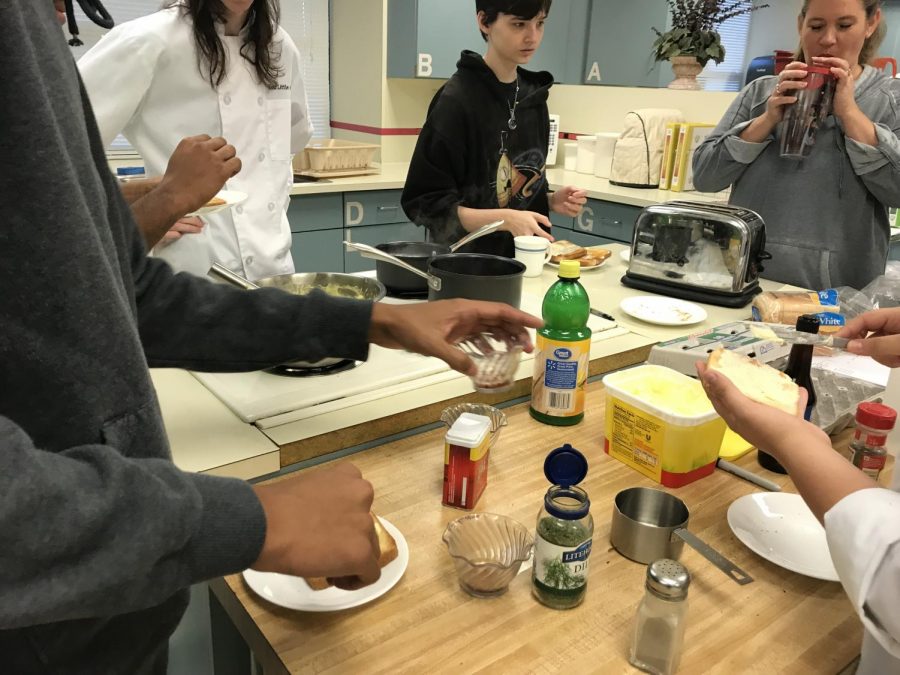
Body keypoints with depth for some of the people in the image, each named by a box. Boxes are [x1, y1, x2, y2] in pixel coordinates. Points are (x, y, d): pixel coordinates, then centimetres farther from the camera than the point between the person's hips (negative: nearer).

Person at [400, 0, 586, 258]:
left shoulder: (533, 97, 5)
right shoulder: (455, 100, -15)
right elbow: (425, 203, -16)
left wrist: (551, 200, -4)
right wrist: (505, 219, -26)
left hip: (526, 257, 5)